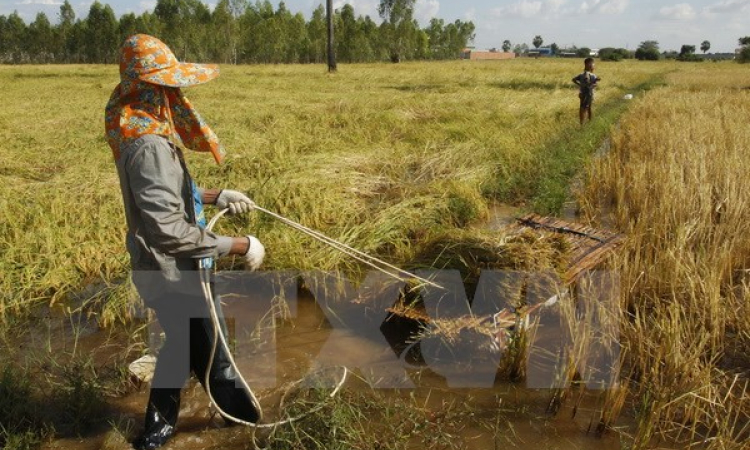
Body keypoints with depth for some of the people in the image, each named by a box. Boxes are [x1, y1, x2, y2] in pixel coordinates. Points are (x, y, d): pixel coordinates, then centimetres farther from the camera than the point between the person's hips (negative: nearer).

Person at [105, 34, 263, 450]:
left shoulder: (144, 132, 3)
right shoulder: (149, 146, -29)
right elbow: (169, 231, -32)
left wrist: (215, 196, 9)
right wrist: (239, 246, -26)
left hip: (165, 271, 10)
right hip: (175, 276, -10)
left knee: (184, 346, 28)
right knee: (214, 355, 12)